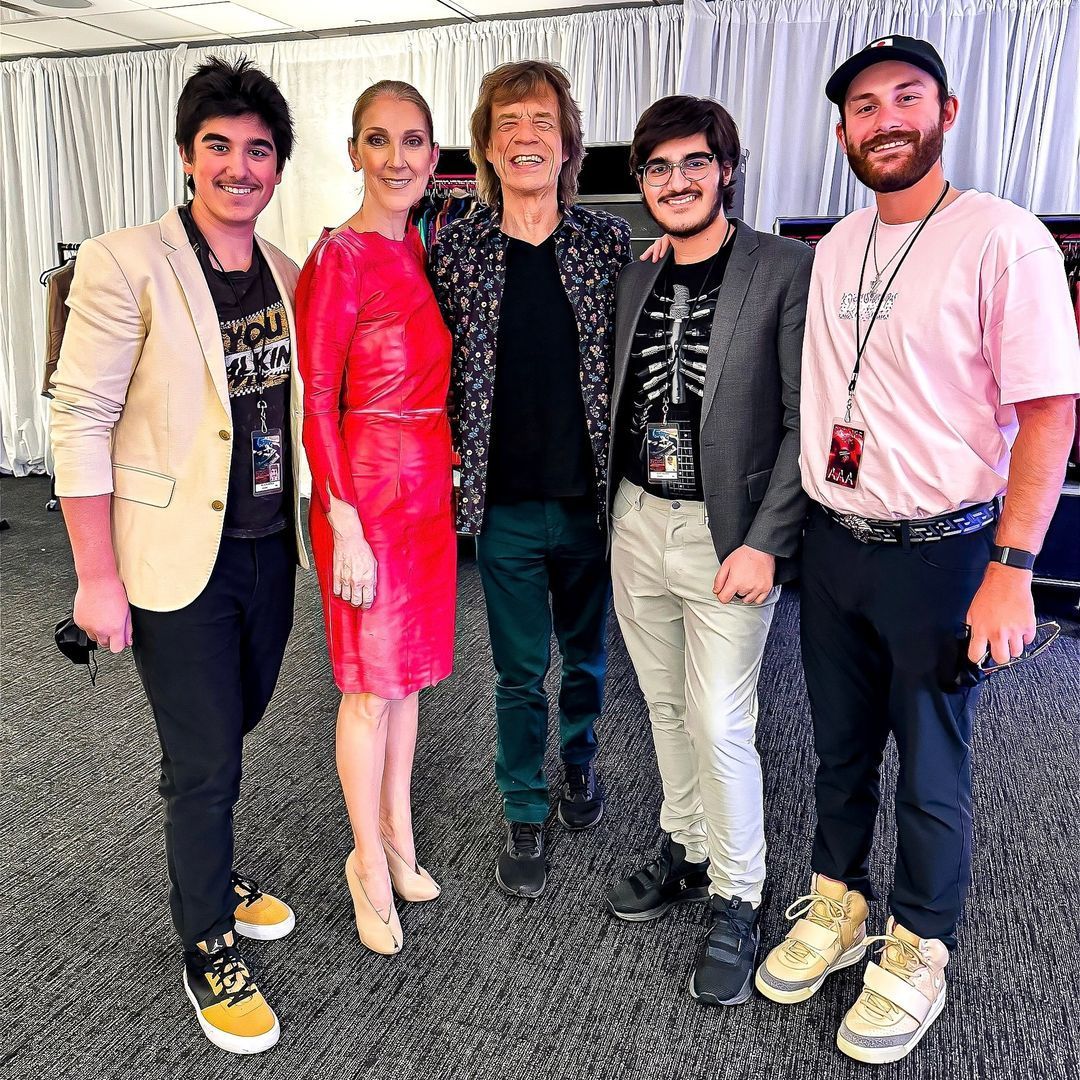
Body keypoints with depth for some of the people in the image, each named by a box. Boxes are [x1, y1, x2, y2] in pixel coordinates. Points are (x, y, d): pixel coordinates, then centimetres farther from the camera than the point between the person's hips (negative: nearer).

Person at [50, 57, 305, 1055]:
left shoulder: (285, 272, 6)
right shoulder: (126, 265, -13)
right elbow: (80, 420, -13)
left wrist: (310, 522, 12)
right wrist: (98, 576, -14)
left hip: (269, 548, 6)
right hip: (179, 560, -6)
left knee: (234, 725, 21)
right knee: (203, 759, 4)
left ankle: (209, 870, 46)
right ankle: (209, 950, 27)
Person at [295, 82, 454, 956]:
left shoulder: (423, 251, 10)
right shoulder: (340, 257, -11)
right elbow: (316, 400, -13)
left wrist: (447, 477, 12)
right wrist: (345, 524, -17)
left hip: (429, 483, 7)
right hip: (368, 488, -7)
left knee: (409, 671, 15)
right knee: (372, 683, 4)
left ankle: (396, 836, 33)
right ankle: (371, 862, 23)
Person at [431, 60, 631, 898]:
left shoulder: (612, 243, -1)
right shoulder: (455, 249, -1)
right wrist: (458, 468, -3)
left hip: (592, 498, 1)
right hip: (506, 506, 0)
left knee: (587, 655, 18)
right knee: (520, 673, 10)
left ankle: (579, 759, 45)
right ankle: (526, 816, 28)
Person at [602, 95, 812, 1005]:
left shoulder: (789, 271, -8)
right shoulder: (636, 279, 10)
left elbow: (804, 424, -11)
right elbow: (622, 406, 13)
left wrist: (765, 543, -16)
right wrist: (612, 513, 8)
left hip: (727, 535, -5)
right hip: (637, 521, 6)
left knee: (721, 725, -2)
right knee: (667, 707, 16)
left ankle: (737, 901, 20)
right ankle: (686, 850, 36)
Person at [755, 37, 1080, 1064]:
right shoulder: (832, 250, 8)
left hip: (938, 554, -5)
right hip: (830, 545, 6)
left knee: (931, 774, 10)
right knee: (839, 749, 18)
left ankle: (917, 954, 31)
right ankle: (836, 907, 39)